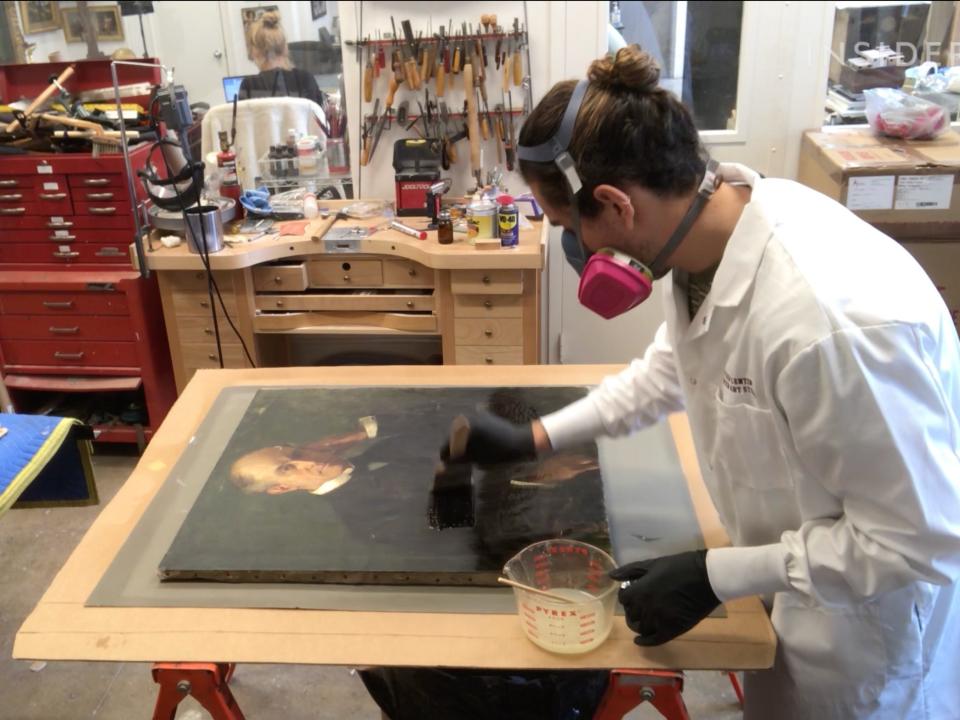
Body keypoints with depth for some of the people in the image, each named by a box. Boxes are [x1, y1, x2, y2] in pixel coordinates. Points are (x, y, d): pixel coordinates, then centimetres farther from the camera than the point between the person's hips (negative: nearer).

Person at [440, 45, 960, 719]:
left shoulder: (832, 318, -41)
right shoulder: (708, 230, -14)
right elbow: (675, 365, 7)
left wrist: (715, 575, -23)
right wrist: (535, 438, 9)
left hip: (873, 593, -7)